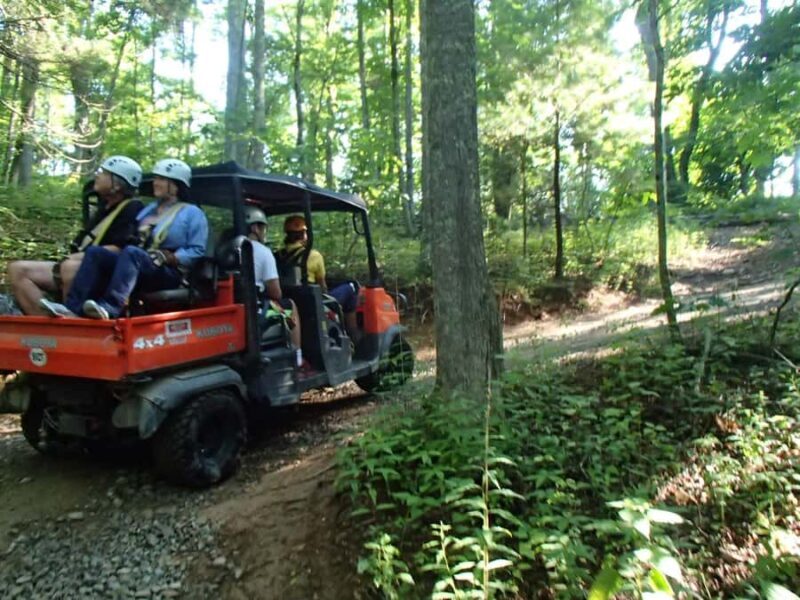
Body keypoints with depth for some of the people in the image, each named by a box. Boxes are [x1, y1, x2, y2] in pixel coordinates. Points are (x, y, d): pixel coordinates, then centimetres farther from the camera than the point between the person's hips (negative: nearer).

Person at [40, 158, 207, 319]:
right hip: (139, 266, 7)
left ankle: (109, 308, -50)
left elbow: (197, 252, -5)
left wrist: (170, 257, -17)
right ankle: (74, 307, -29)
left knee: (131, 252, -34)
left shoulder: (192, 213, 4)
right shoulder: (149, 209, 27)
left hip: (169, 274, -7)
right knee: (95, 252, -13)